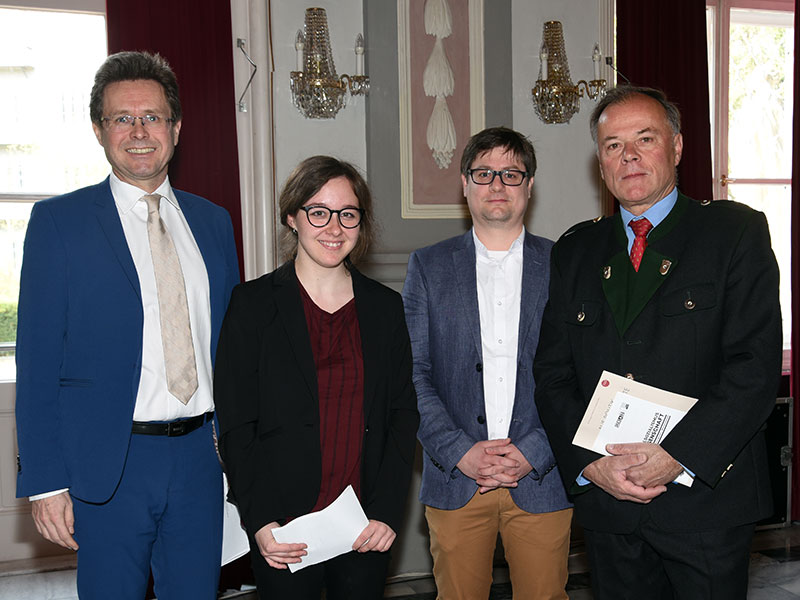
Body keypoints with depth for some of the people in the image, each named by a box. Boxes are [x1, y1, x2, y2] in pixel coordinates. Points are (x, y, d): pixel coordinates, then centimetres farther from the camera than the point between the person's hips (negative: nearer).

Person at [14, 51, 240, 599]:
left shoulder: (213, 223, 9)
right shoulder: (59, 221, -3)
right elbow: (37, 362, -5)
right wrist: (47, 482, -9)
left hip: (201, 456, 4)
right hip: (109, 466, -3)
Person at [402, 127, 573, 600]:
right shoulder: (428, 266, 5)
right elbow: (413, 374, 0)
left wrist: (532, 453, -10)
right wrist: (460, 452, -11)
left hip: (542, 478, 0)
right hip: (455, 478, 0)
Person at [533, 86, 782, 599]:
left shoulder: (736, 231, -1)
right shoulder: (576, 251, 9)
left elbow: (757, 365, -10)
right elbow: (551, 374, 5)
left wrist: (677, 456, -18)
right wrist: (590, 462, -9)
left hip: (708, 502, -3)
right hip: (606, 501, 3)